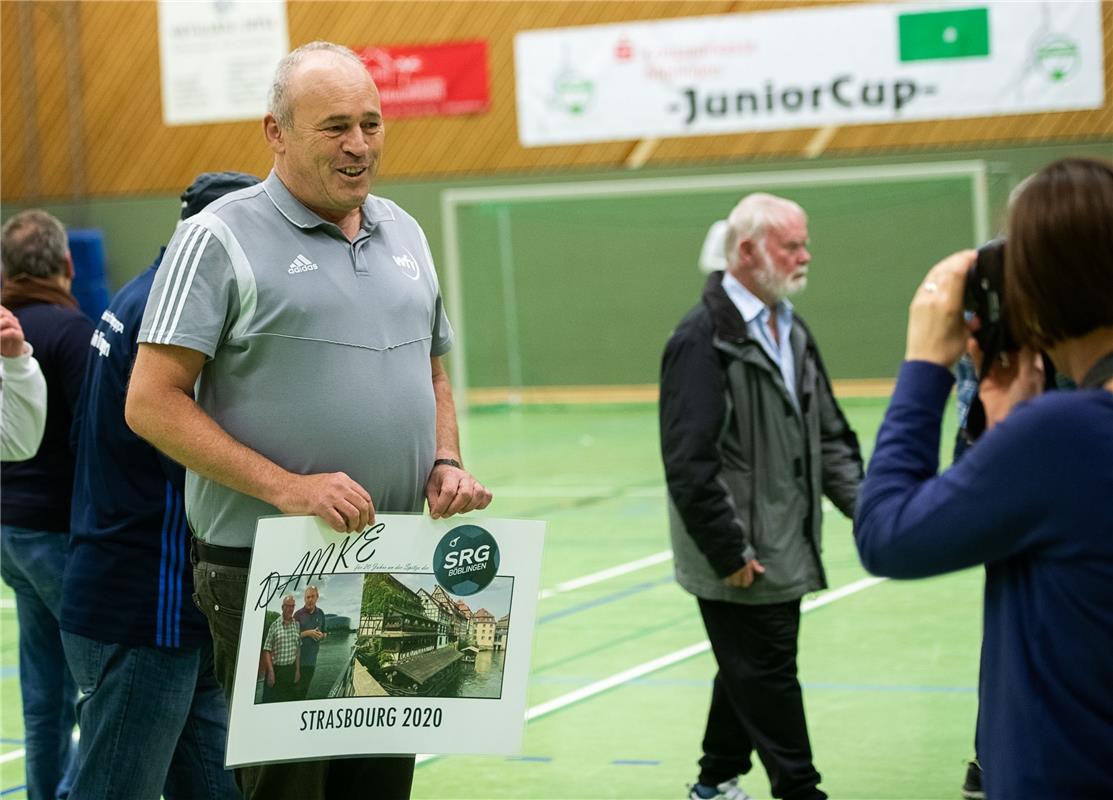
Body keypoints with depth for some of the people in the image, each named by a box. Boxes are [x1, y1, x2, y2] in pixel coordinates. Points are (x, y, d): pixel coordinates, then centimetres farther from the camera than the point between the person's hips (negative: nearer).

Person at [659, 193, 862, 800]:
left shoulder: (792, 330, 12)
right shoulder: (702, 339, -15)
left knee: (750, 673, 17)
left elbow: (829, 435, 17)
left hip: (784, 552, 9)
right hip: (740, 560, -9)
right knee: (767, 676, -1)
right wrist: (729, 552, -19)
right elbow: (690, 463, -19)